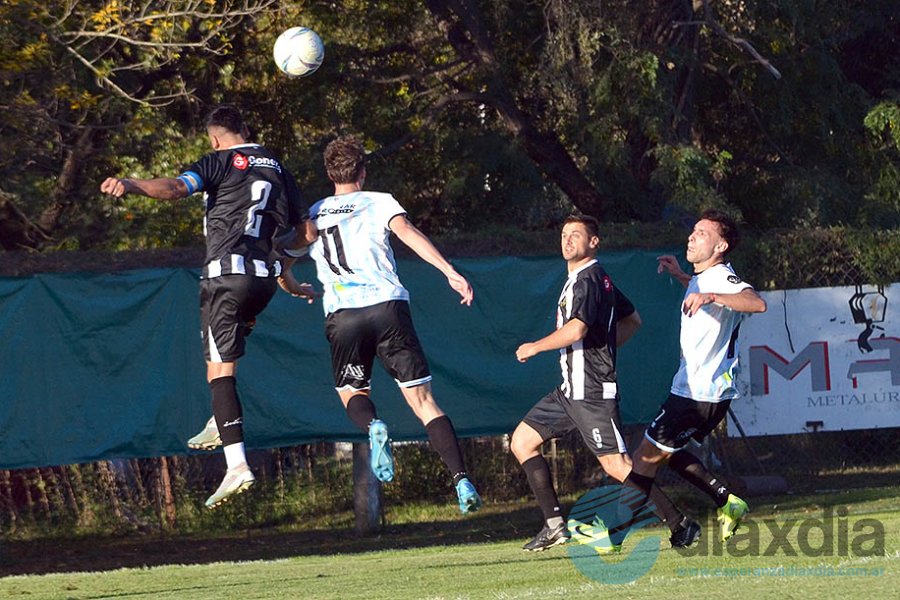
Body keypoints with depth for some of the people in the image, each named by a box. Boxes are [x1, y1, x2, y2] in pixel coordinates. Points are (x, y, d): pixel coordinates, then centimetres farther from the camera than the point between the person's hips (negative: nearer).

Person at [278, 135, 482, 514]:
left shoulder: (312, 216, 19)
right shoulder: (378, 202, 11)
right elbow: (407, 232, -7)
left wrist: (295, 289, 46)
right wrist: (450, 272, -14)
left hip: (341, 314, 1)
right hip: (387, 305, -1)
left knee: (352, 392, 20)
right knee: (422, 400, 2)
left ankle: (372, 426, -17)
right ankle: (461, 481, -12)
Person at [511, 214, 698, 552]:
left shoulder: (586, 279, -13)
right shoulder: (599, 279, 18)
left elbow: (575, 330, -26)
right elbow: (632, 320, 29)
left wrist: (534, 347, -13)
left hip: (592, 391, -11)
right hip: (571, 390, 11)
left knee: (616, 465, -13)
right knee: (522, 441, 9)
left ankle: (680, 526, -7)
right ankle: (555, 524, 6)